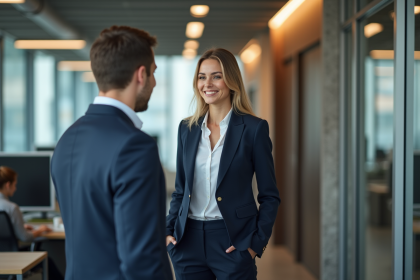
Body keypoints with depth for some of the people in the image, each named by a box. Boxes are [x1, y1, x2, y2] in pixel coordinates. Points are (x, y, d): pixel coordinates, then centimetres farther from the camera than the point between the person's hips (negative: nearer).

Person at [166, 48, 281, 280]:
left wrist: (257, 242, -10)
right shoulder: (187, 128, 8)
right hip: (189, 241, 4)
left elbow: (269, 196, -2)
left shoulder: (254, 128, -4)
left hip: (232, 242, -3)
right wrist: (169, 230, 4)